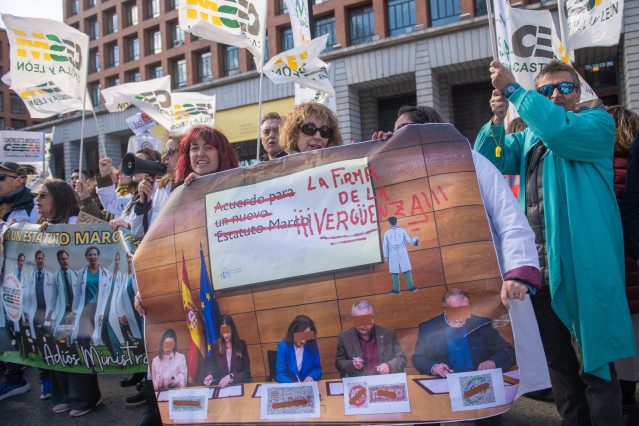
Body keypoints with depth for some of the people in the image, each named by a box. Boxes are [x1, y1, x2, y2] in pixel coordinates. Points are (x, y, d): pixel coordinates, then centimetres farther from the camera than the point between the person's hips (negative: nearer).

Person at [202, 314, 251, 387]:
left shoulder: (241, 344, 2)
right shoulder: (215, 346, 6)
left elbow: (247, 372, 1)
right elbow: (211, 367, 12)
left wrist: (230, 377, -14)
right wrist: (209, 375, -11)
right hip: (221, 386, 2)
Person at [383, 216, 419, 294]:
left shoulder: (387, 233, -1)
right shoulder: (402, 231, -1)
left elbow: (385, 246, 0)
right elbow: (409, 241, 3)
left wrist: (386, 256, 9)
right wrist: (415, 239, 23)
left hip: (393, 256, 0)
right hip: (403, 255, 0)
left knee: (394, 272, 5)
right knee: (406, 270, 8)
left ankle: (396, 289, 8)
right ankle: (410, 287, 11)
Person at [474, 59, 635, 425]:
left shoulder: (598, 123, 1)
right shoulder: (527, 138, 19)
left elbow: (559, 131, -19)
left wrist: (512, 88, -14)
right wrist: (497, 120, -8)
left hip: (584, 268, -6)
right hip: (540, 270, 6)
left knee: (594, 365, -1)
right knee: (559, 364, 16)